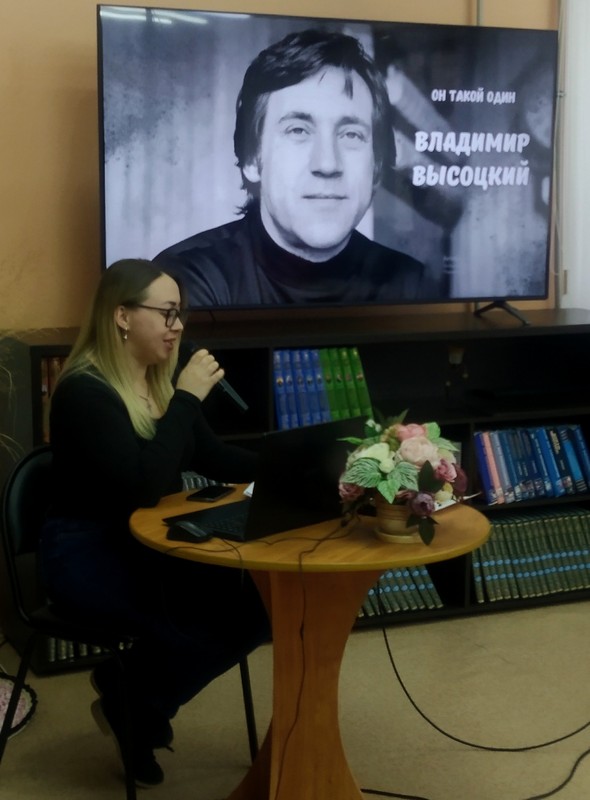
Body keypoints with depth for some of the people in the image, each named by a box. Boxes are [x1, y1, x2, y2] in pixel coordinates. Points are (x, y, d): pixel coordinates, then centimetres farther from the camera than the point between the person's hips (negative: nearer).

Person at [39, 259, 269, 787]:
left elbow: (215, 460, 12)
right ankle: (129, 704, 8)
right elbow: (143, 485, -30)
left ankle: (135, 688, 12)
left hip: (152, 543, 8)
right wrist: (187, 398, -25)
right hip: (87, 555, -8)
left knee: (255, 602, -12)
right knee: (203, 627, -26)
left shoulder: (160, 381, 6)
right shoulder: (84, 391, -19)